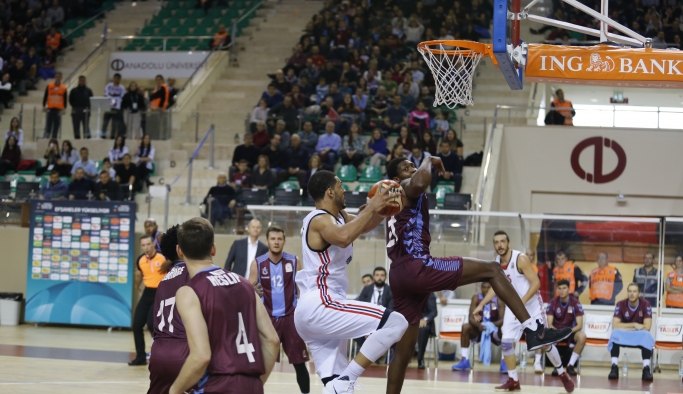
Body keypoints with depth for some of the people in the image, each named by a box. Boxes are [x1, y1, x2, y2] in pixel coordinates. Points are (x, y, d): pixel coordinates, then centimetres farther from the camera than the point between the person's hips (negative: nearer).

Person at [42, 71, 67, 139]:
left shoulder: (64, 87, 5)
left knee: (57, 124, 0)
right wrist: (44, 106, 3)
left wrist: (64, 108, 1)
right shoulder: (49, 86, 3)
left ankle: (54, 137, 4)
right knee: (49, 123, -3)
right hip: (50, 108, -1)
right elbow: (45, 97, 7)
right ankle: (47, 135, -1)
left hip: (59, 109, 1)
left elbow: (65, 99, 7)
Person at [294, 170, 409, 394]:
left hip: (310, 312, 11)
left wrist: (381, 208, 14)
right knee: (395, 323, -18)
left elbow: (363, 227, 32)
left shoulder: (337, 216, 17)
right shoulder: (320, 220, -11)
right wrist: (371, 208, -25)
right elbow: (343, 237, -33)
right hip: (319, 306, -11)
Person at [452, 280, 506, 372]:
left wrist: (493, 325, -41)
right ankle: (464, 361, -23)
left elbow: (503, 319, -20)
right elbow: (471, 318, -17)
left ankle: (504, 362, -27)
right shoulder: (476, 298, -10)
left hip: (494, 330, -1)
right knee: (465, 327, -28)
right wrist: (478, 325, -40)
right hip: (479, 328, 1)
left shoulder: (499, 299, -12)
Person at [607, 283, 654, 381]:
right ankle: (614, 367, -34)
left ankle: (646, 369, -36)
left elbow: (647, 327, -17)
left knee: (646, 335, -35)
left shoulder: (646, 305, -11)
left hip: (640, 336, -1)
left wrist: (625, 327, -17)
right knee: (615, 333, -32)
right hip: (623, 337, 1)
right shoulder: (621, 305, -8)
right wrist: (634, 325, -21)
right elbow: (615, 325, -15)